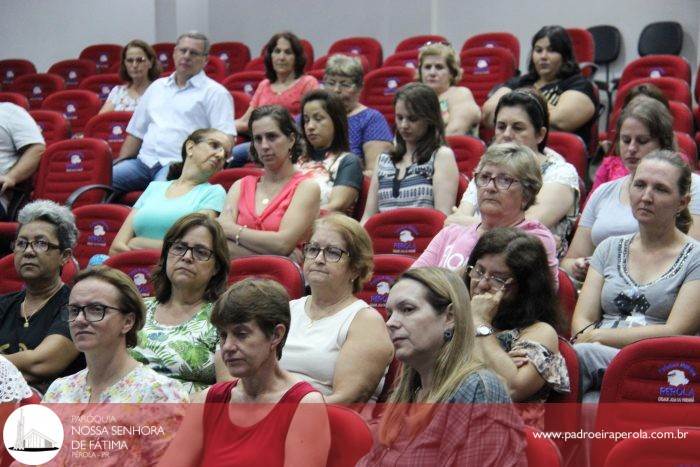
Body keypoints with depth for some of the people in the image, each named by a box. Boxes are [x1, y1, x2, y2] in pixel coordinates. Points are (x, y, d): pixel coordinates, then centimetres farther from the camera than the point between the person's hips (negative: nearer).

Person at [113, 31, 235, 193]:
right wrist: (121, 163, 12)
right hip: (144, 160, 5)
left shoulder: (214, 92, 8)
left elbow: (225, 138, -4)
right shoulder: (157, 87, 26)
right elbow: (136, 133, 27)